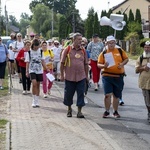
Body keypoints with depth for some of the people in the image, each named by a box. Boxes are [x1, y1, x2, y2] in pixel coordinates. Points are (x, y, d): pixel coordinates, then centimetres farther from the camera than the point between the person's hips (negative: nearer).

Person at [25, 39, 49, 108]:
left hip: (39, 71, 3)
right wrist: (27, 71, -7)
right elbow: (27, 62, -1)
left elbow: (42, 61, 9)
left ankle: (37, 101, 15)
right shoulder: (29, 52, -3)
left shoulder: (40, 51, 5)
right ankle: (34, 100, -8)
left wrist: (47, 69, 1)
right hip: (32, 71, -3)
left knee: (38, 85, 6)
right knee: (34, 83, -20)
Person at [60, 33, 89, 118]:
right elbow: (62, 63, 0)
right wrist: (62, 75, -2)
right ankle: (69, 109, 29)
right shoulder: (67, 49, -2)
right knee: (69, 94, 8)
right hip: (69, 77, -2)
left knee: (81, 94, -1)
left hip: (81, 77, 2)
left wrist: (87, 75, 12)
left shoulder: (83, 51, 7)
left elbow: (86, 64, 13)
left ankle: (79, 111, 7)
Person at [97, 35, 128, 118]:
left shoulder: (120, 51, 6)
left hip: (119, 76, 2)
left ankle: (115, 112, 26)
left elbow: (126, 59, 13)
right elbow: (98, 64, 2)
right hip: (107, 76, -2)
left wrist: (122, 64, -7)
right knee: (107, 94, -9)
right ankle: (107, 111, 8)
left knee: (116, 96, 11)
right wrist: (103, 66, -20)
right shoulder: (103, 53, 3)